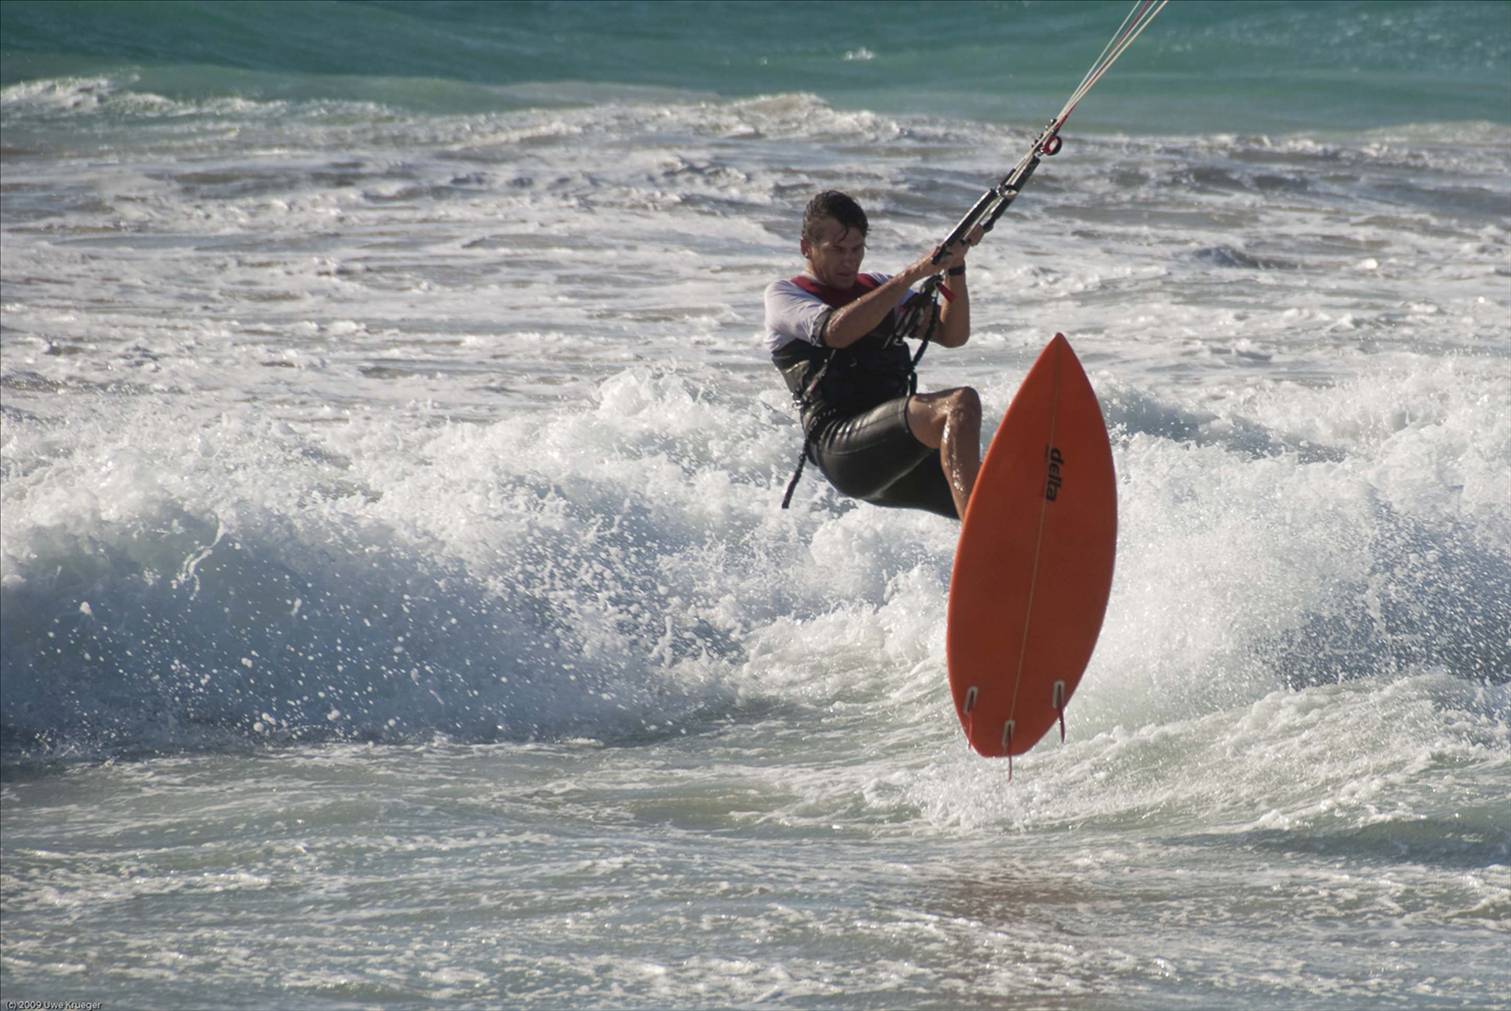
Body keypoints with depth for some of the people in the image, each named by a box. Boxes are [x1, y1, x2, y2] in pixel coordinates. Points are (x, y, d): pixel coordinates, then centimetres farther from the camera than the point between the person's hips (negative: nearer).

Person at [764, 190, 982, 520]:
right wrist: (912, 274, -17)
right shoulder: (782, 295, 9)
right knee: (960, 403, -31)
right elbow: (836, 332, -14)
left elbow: (952, 335, 15)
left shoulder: (879, 288, 27)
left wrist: (955, 268, -1)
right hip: (839, 442, -7)